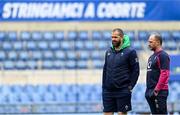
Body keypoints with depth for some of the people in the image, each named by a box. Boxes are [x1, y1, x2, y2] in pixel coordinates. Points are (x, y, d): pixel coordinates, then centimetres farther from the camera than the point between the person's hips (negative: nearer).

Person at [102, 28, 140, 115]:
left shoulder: (130, 52, -5)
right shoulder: (108, 52, 11)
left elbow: (135, 71, -6)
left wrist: (130, 86, -10)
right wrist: (104, 85, 11)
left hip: (122, 91, -5)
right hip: (108, 91, 5)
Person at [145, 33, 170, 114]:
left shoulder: (163, 56, -10)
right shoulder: (152, 57, 19)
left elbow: (165, 74, -18)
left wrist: (157, 89, -21)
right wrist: (148, 89, 16)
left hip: (159, 92, -9)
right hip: (150, 92, 9)